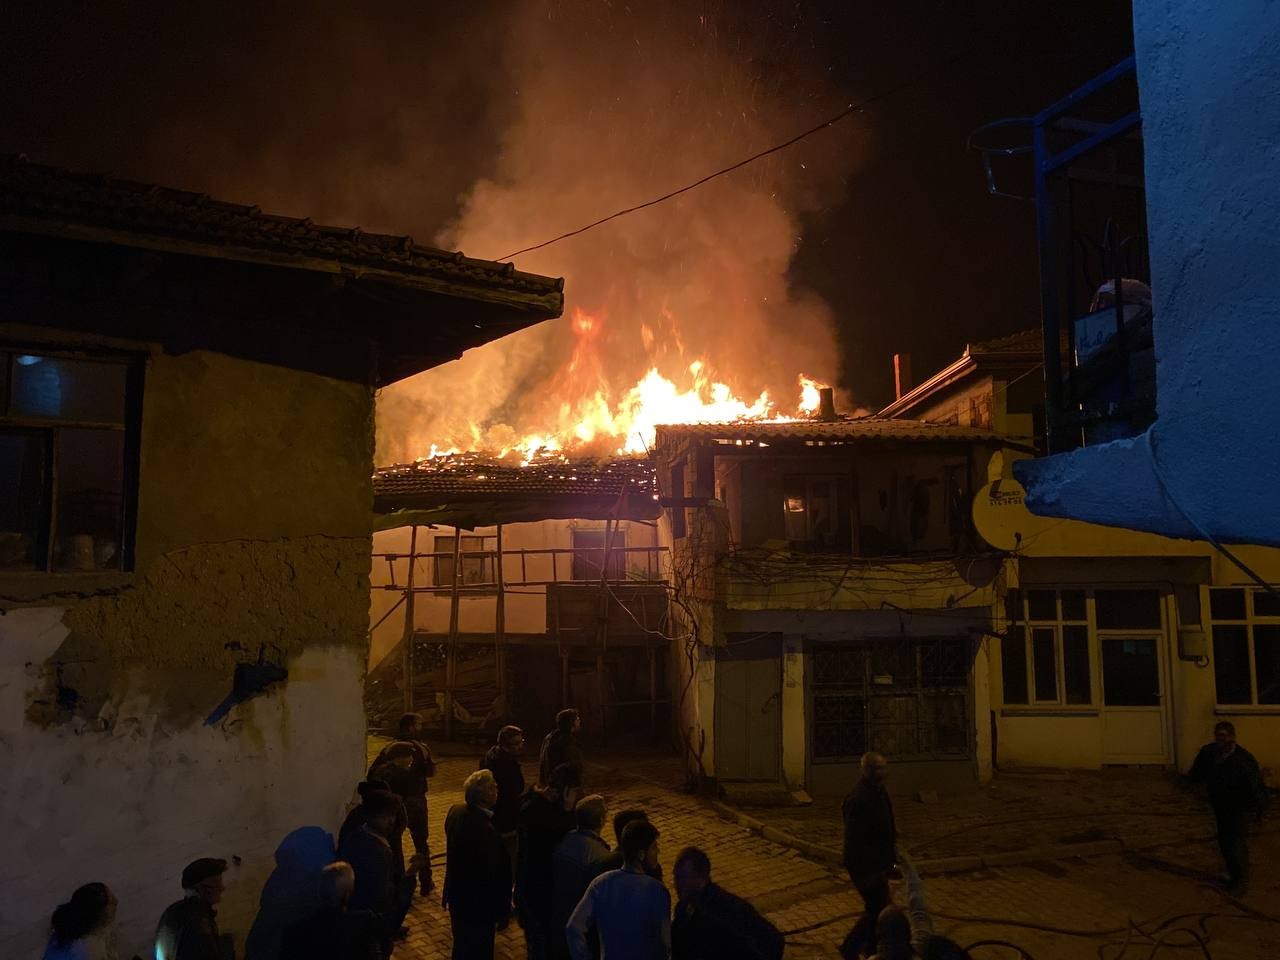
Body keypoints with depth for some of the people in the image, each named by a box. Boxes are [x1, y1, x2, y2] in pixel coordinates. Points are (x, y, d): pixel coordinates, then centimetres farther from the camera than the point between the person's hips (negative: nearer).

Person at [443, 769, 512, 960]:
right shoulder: (484, 828, -33)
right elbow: (494, 874, -26)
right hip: (478, 904, -8)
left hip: (458, 896, 8)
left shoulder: (456, 812, -6)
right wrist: (503, 911, -15)